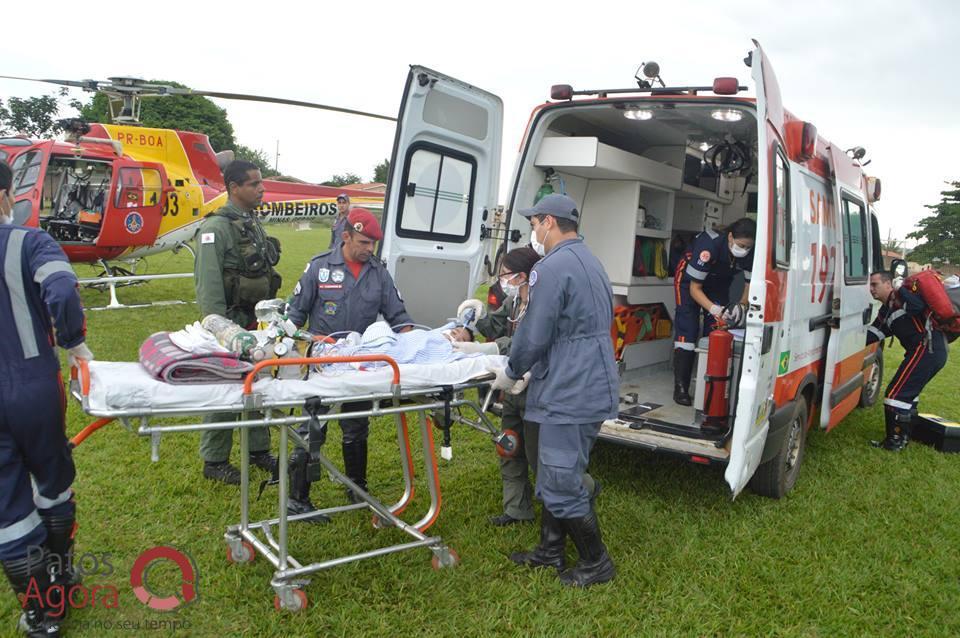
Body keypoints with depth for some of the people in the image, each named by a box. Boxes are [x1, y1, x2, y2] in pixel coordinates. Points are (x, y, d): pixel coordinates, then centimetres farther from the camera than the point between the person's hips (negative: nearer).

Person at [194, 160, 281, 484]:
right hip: (231, 323, -8)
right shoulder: (217, 227, -13)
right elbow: (208, 284, -18)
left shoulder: (254, 223, 13)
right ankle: (214, 461, 14)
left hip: (257, 323, 8)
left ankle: (258, 449, 28)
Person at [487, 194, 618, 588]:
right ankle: (550, 550, 34)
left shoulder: (554, 267, -17)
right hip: (589, 387, 11)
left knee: (561, 484, 2)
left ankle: (596, 563, 18)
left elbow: (534, 335, -18)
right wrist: (531, 373, 19)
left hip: (571, 395, -11)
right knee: (553, 477, 20)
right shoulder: (588, 261, 16)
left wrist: (511, 373, 1)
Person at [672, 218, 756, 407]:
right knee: (688, 329, -14)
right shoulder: (709, 245, -38)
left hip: (719, 282, 5)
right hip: (689, 278, -4)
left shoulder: (751, 254, -25)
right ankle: (681, 388, -13)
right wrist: (713, 309, -46)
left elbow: (750, 285, -15)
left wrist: (742, 306, -36)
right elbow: (695, 288, -31)